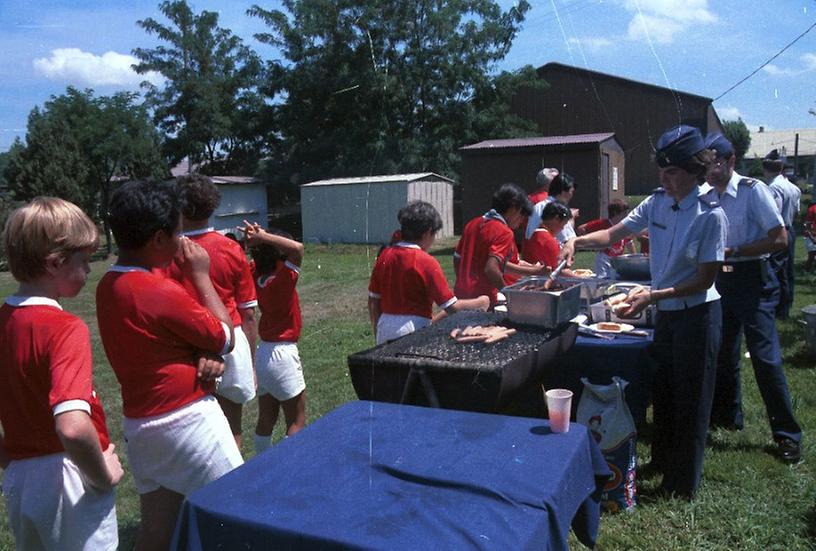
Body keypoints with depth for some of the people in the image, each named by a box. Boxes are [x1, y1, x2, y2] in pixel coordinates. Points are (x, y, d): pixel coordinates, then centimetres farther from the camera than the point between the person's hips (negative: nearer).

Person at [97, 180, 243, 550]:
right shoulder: (160, 292, -23)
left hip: (139, 423, 8)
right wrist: (201, 277, -5)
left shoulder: (108, 285, 4)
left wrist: (205, 356, -10)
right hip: (187, 419, -8)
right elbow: (226, 338, -10)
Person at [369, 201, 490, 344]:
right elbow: (452, 306, -12)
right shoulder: (426, 262, -13)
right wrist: (480, 303, 5)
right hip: (414, 331, -6)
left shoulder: (384, 256, 4)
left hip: (385, 329, 6)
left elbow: (373, 301, 9)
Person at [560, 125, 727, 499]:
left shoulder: (710, 215, -19)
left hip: (697, 316, -6)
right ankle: (663, 460, 43)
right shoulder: (657, 202, -2)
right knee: (662, 392, 21)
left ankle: (684, 482, 24)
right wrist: (577, 241, -14)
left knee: (689, 399, 6)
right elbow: (614, 234, 3)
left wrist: (652, 296, -24)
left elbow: (705, 279, -18)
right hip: (666, 313, 7)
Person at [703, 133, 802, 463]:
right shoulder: (707, 198, 6)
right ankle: (727, 416, 32)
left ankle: (787, 434, 6)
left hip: (752, 279, -6)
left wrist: (732, 252, -20)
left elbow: (780, 239, -16)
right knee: (723, 352, 15)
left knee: (765, 356, -6)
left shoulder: (753, 191, -12)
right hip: (721, 281, 7)